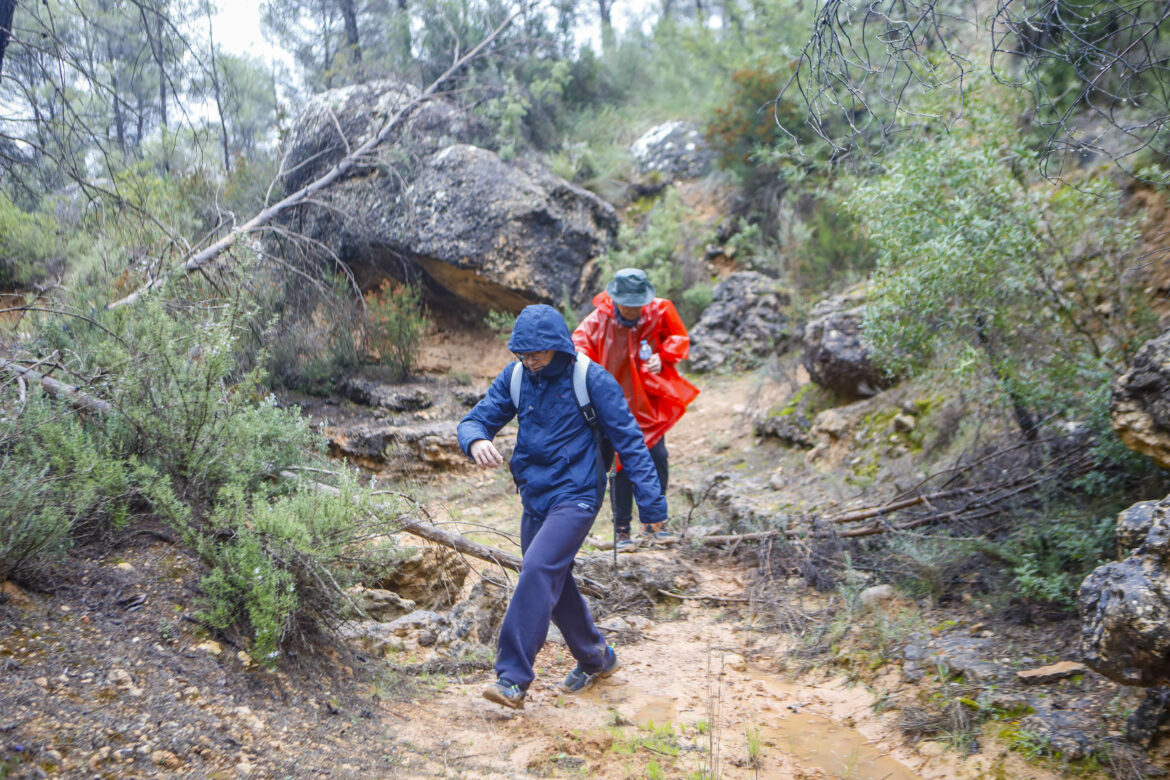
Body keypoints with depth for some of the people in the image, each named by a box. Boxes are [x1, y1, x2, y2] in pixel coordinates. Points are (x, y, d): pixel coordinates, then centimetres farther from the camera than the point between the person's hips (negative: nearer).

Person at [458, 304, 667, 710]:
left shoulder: (591, 379, -13)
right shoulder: (515, 378, 1)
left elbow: (628, 439, -9)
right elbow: (477, 418, 2)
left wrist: (651, 501, -10)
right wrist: (476, 441, -25)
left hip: (576, 496, -6)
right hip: (535, 497, 7)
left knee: (538, 571, -22)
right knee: (553, 584, 15)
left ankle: (512, 679, -19)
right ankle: (595, 658, 37)